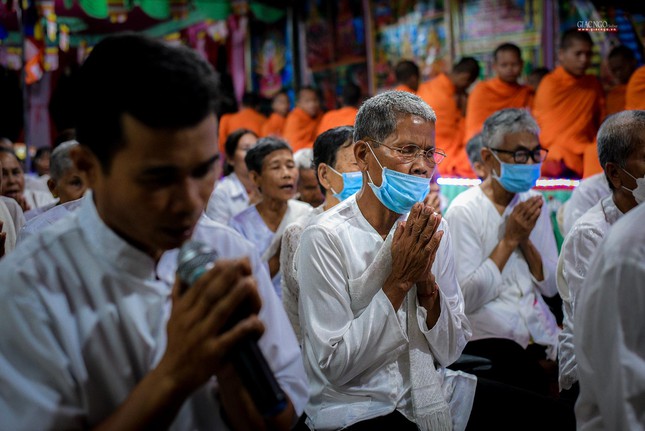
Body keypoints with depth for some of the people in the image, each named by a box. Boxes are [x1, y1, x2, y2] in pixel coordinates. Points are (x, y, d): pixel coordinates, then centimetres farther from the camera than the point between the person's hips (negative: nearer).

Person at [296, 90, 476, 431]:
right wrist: (399, 281, -18)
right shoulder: (326, 237, -13)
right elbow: (333, 367, -15)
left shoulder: (432, 231, 3)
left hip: (431, 401, 5)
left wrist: (427, 283, -14)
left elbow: (451, 351, 3)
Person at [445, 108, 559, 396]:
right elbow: (467, 299, -15)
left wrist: (525, 240, -7)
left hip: (542, 333, 5)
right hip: (488, 338, -5)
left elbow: (551, 288, 8)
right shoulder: (464, 210, -8)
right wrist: (510, 240, -14)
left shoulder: (533, 202, 10)